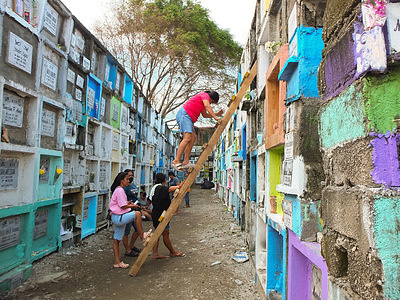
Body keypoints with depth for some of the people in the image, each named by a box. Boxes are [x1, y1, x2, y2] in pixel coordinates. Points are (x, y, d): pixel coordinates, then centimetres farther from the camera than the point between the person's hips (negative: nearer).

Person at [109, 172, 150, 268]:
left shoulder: (119, 190, 16)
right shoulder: (120, 190, -17)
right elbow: (123, 206, -18)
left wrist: (127, 203, 8)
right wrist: (131, 206, -2)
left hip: (118, 218, 11)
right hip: (119, 218, -11)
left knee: (117, 240, 13)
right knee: (137, 213, -22)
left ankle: (117, 262, 19)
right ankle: (142, 236, -11)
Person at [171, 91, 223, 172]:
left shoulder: (203, 97, 30)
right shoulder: (205, 95, 2)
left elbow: (205, 115, 35)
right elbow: (207, 106, -17)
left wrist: (217, 114, 31)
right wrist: (215, 117, -20)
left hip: (188, 118, 11)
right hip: (184, 114, -11)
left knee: (193, 138, 4)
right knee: (187, 138, -20)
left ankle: (186, 161, -2)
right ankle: (176, 161, -25)